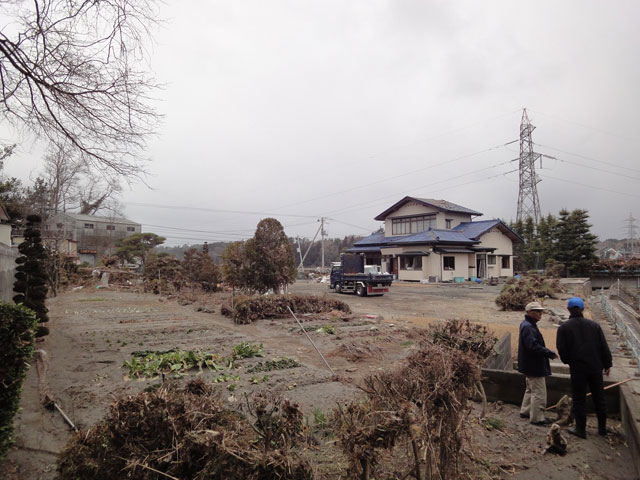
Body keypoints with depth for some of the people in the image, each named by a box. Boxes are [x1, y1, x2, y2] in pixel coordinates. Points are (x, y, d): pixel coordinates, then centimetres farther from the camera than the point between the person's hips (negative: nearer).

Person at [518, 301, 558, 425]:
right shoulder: (528, 327, -23)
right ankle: (537, 418, 8)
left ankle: (525, 411, 34)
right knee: (539, 392, -2)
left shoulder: (529, 325, 12)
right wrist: (550, 353, -22)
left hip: (531, 365, 11)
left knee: (531, 389, 22)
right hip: (534, 366, -11)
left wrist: (547, 352, 10)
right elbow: (533, 346, -29)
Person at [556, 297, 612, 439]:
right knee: (599, 397, 16)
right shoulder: (594, 325, 1)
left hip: (577, 368, -3)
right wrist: (607, 364, 12)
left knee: (579, 399, 5)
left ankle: (581, 429, 12)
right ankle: (602, 428, 28)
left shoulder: (564, 327, -8)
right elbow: (604, 346, 3)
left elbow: (561, 348, -8)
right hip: (596, 367, 4)